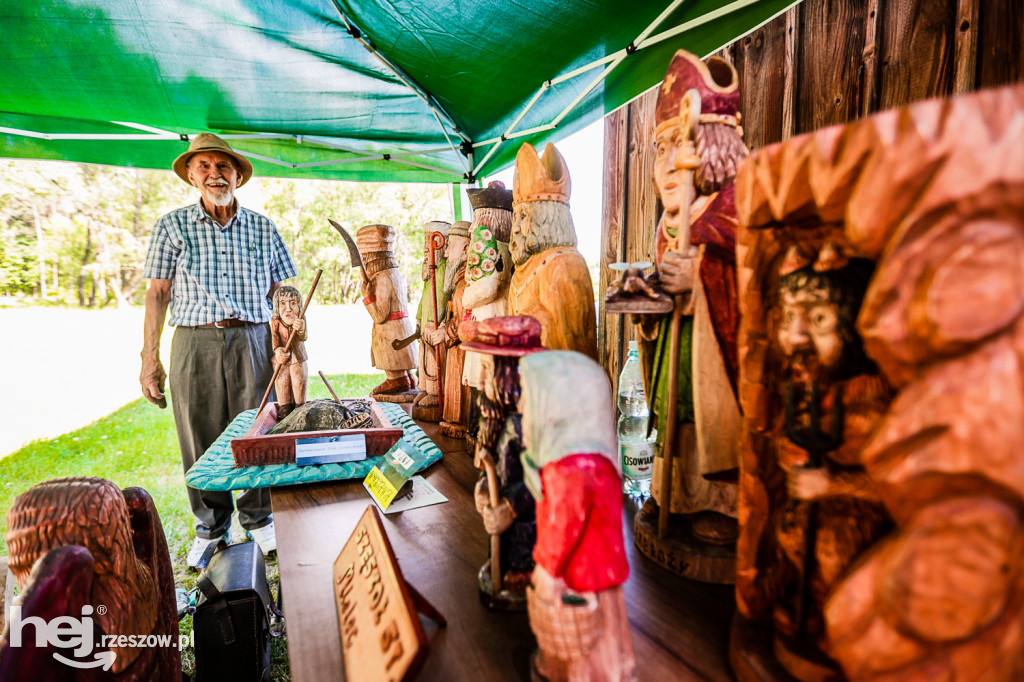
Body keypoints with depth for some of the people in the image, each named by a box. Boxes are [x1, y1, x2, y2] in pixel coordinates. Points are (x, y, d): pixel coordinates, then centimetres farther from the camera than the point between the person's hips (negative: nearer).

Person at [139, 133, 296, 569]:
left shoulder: (263, 228, 9)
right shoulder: (173, 226, 7)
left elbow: (280, 292, 11)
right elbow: (157, 294, 5)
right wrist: (150, 360, -1)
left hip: (252, 341, 1)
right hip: (195, 342, 0)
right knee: (201, 438, 5)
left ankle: (258, 518, 23)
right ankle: (210, 527, 23)